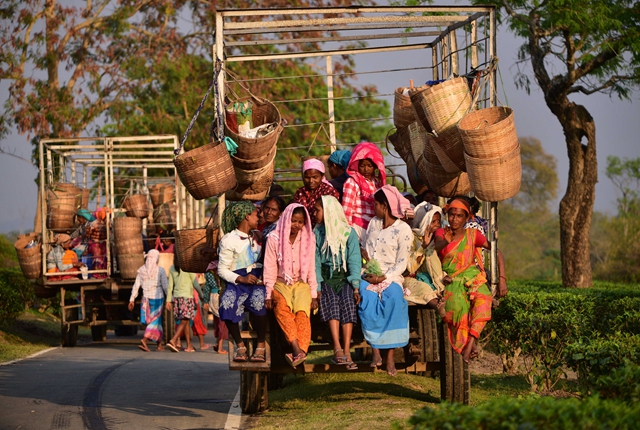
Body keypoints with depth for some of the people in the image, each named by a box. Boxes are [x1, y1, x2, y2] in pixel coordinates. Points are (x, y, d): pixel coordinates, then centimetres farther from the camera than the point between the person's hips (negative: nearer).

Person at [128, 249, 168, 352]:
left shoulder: (141, 270, 1)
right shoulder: (160, 270, -10)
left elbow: (136, 286, 2)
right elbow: (165, 286, -9)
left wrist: (132, 300, 7)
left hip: (146, 298, 5)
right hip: (158, 297, -5)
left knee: (157, 320, 16)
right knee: (155, 321, -1)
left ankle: (160, 344, 21)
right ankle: (144, 340, -22)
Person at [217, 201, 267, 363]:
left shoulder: (258, 238, 22)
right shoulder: (229, 240, 5)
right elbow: (222, 270, 0)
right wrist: (241, 279, -16)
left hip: (258, 280, 2)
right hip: (237, 281, -2)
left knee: (258, 300, -34)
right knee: (227, 303, -34)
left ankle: (261, 346, -24)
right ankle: (240, 346, -17)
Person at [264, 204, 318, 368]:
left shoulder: (309, 239, 5)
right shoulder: (274, 238, 0)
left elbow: (311, 268, 8)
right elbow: (270, 268, 1)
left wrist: (314, 294, 3)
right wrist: (269, 295, -6)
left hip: (301, 283, 2)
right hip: (281, 283, -2)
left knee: (302, 311, -29)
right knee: (282, 307, -33)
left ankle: (300, 351, -43)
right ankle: (297, 349, -46)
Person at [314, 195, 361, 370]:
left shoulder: (349, 232, 4)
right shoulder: (317, 233, 9)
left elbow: (354, 260, -2)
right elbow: (315, 261, 1)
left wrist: (355, 286, -14)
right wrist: (317, 286, -12)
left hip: (344, 277, -1)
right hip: (326, 278, 1)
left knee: (348, 302, -28)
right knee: (331, 302, -28)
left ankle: (346, 351, -34)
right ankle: (337, 348, -38)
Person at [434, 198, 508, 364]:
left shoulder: (473, 234, 8)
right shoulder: (441, 233, 8)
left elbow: (497, 252, 3)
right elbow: (437, 246, -15)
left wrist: (502, 279, -10)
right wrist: (446, 242, -40)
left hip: (473, 279, 0)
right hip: (451, 281, 0)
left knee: (483, 299, -34)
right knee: (457, 302, -35)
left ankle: (470, 343, -38)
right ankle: (470, 344, -23)